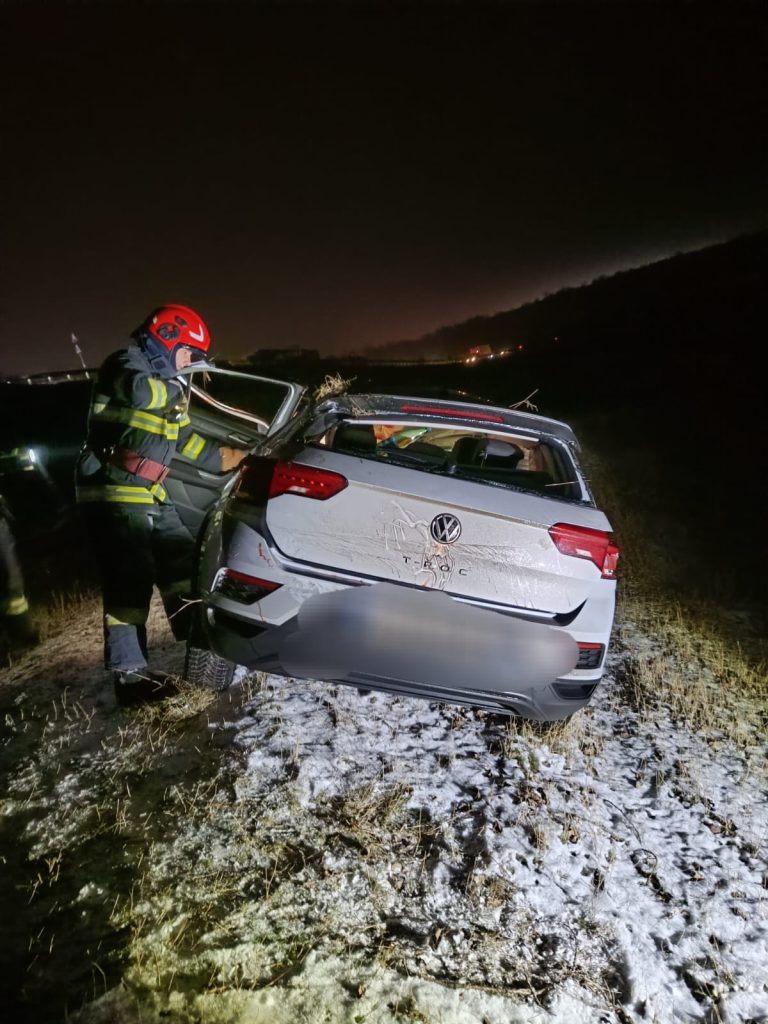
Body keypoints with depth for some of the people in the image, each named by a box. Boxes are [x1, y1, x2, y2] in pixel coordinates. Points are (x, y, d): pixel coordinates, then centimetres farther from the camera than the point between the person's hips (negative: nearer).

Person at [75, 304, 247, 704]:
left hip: (150, 495, 9)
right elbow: (138, 390, -23)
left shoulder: (166, 385, 22)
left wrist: (223, 458, 26)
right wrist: (175, 387, -5)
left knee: (182, 562, 11)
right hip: (114, 492, -9)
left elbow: (185, 439, 28)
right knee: (130, 580, -11)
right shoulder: (126, 363, -3)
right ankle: (129, 674, -5)